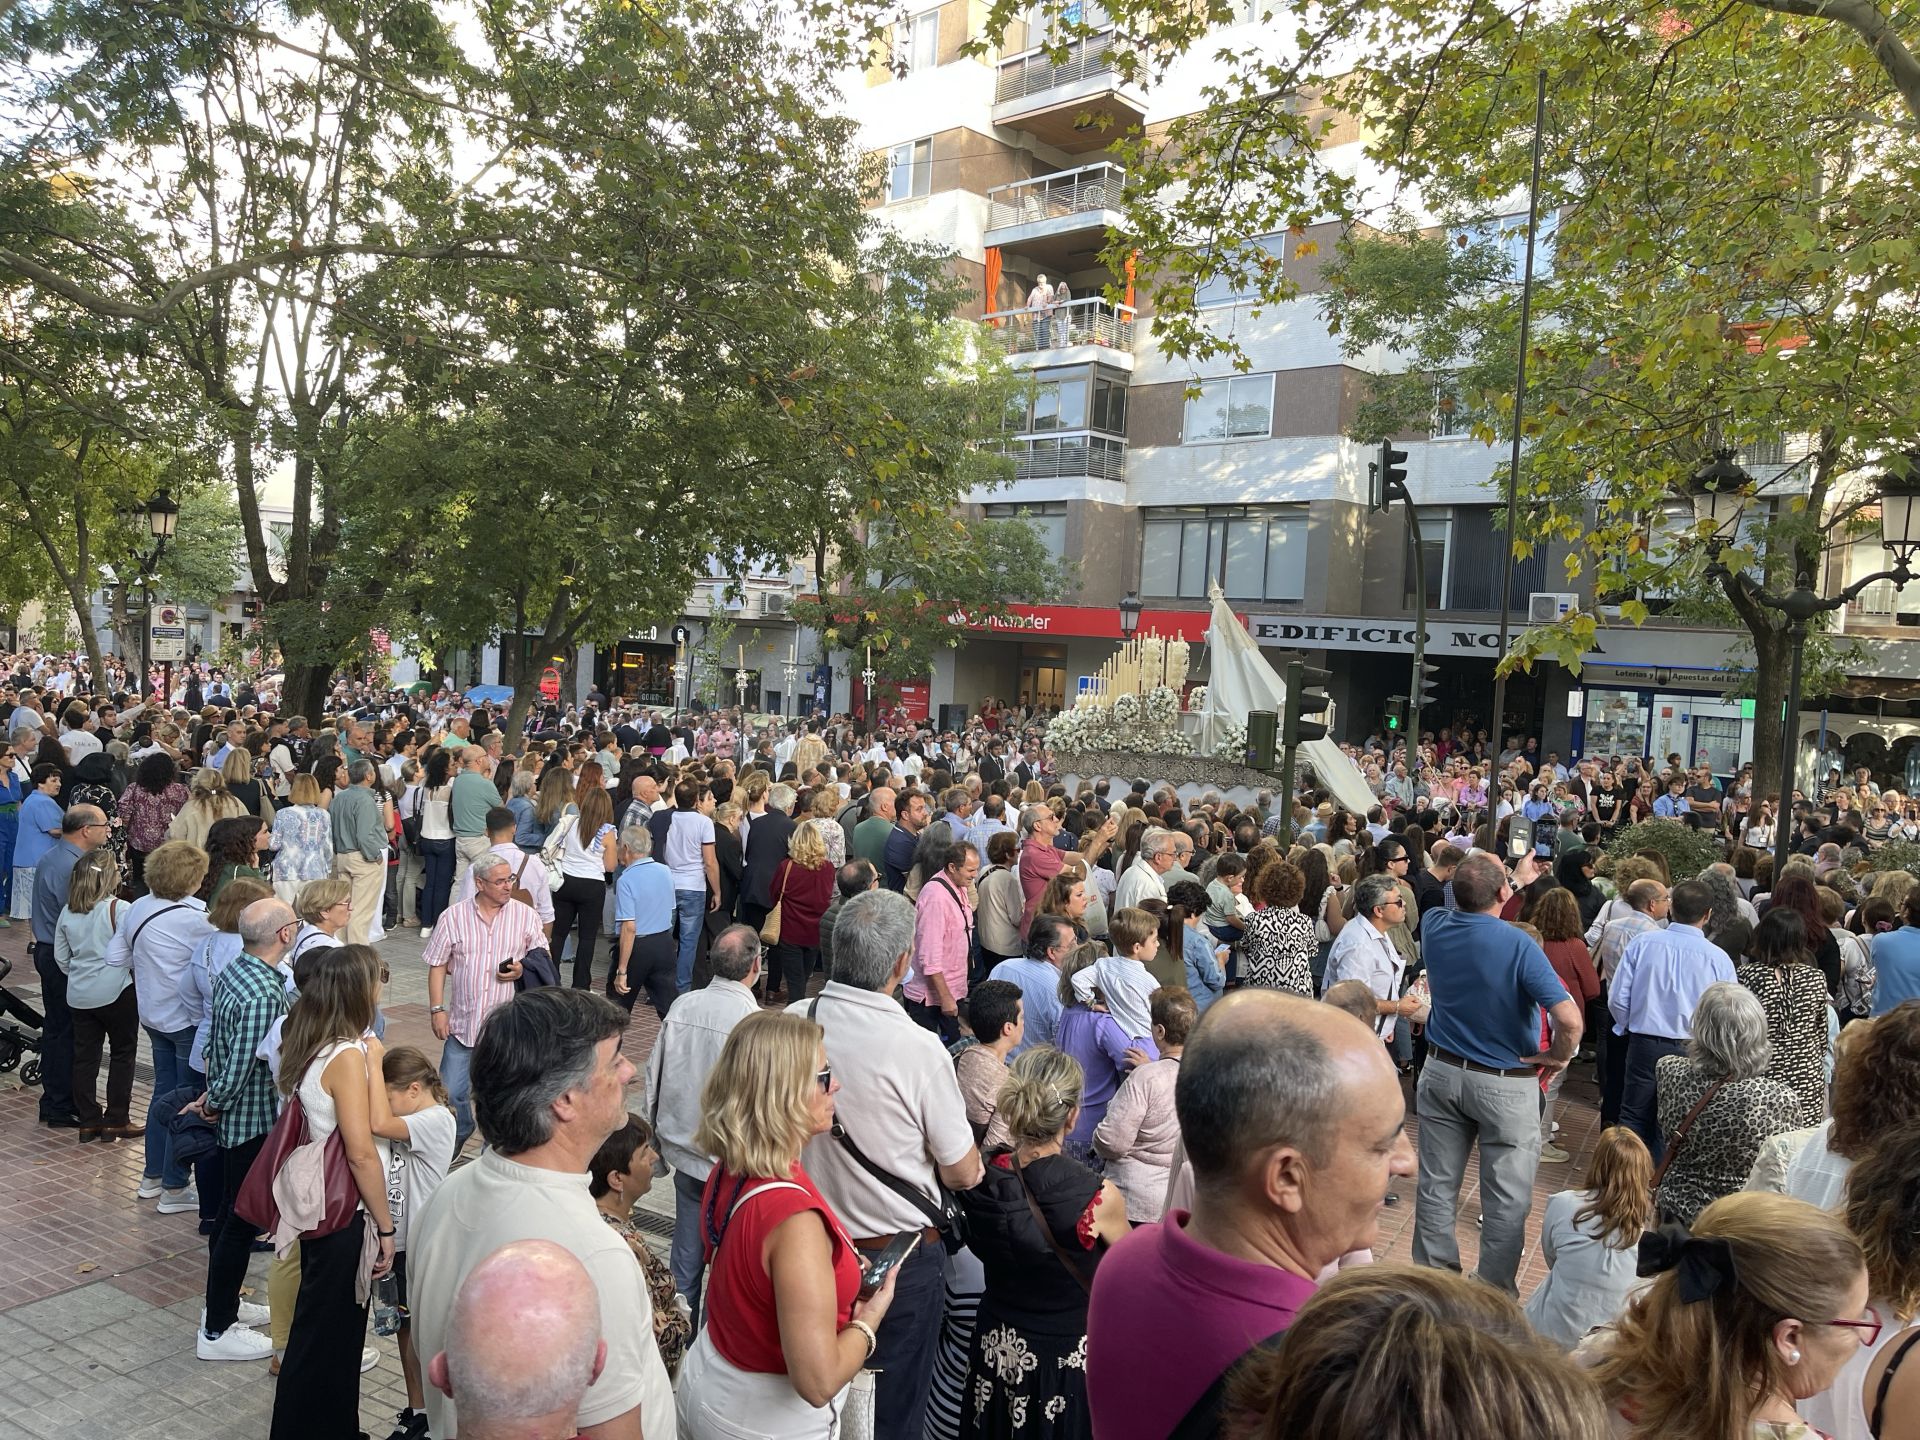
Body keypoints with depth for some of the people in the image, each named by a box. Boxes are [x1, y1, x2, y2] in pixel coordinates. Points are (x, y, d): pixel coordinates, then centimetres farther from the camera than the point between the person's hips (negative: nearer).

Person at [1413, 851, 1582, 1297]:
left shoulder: (1436, 926, -5)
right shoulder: (1518, 945, -22)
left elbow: (1474, 906, 20)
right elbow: (1569, 1018, -28)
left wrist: (1517, 879, 30)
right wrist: (1558, 1056, -8)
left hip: (1441, 1072, 5)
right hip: (1506, 1083, -5)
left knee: (1437, 1187, 14)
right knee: (1507, 1201, 8)